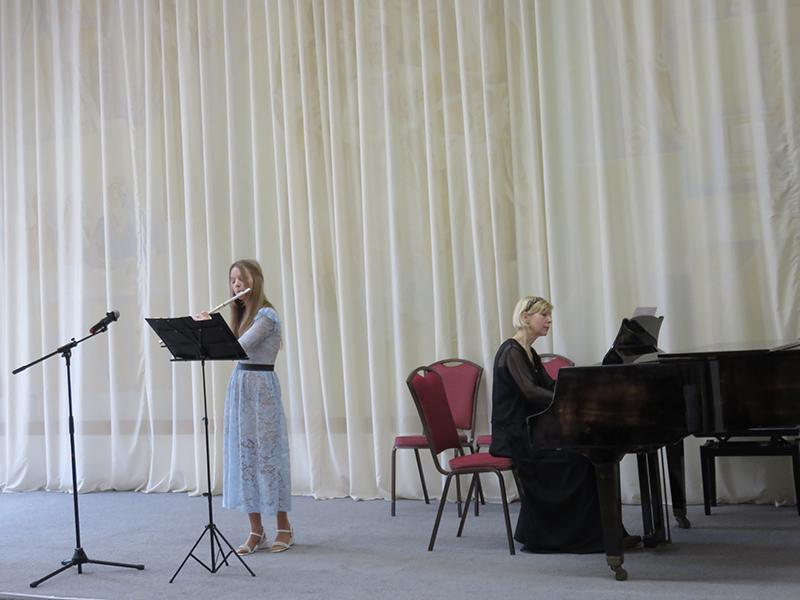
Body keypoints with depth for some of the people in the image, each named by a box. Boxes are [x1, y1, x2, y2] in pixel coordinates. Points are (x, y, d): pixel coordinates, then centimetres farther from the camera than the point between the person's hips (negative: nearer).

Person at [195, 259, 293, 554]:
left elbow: (238, 346, -21)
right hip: (238, 386, 8)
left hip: (262, 387, -8)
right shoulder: (242, 314, 15)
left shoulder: (267, 315, -11)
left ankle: (284, 528, 12)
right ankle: (256, 532, 12)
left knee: (268, 454, -1)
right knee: (243, 456, 6)